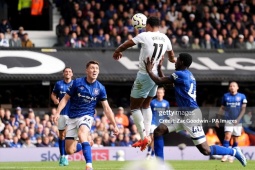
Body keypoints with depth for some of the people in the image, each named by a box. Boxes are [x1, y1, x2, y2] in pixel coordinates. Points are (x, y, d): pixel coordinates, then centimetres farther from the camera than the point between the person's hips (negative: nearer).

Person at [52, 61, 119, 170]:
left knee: (82, 134, -37)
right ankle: (82, 146, 34)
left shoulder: (100, 88, 0)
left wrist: (114, 125, 0)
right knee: (69, 151, -4)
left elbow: (106, 108, 4)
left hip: (86, 116, -1)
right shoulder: (77, 83, -4)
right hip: (72, 118, 1)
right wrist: (58, 112, -12)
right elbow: (65, 98, 2)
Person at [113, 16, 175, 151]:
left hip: (144, 75, -7)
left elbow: (127, 44, -1)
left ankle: (143, 137, -4)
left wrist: (117, 52, 20)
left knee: (134, 107, 3)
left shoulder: (145, 36, -12)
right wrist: (172, 59, 52)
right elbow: (170, 53, 27)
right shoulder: (165, 38, 6)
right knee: (146, 105, 23)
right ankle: (147, 134, 16)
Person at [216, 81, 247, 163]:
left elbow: (243, 109, -1)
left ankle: (232, 156, 17)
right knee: (227, 136, -17)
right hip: (228, 120, 0)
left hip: (237, 121, 0)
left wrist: (238, 119, -13)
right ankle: (225, 155, -16)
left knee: (235, 139, 5)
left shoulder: (242, 96, 2)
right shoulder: (226, 96, 7)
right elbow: (222, 108, 14)